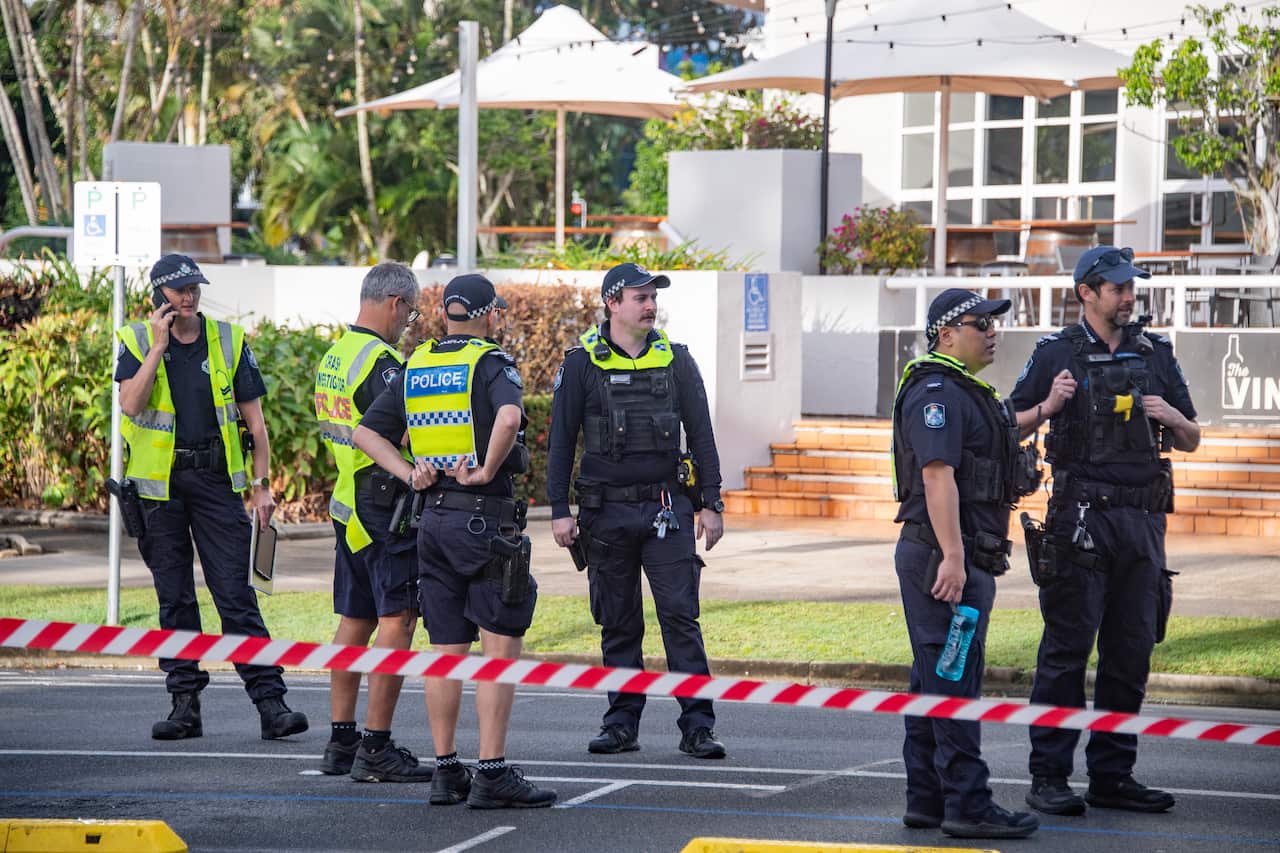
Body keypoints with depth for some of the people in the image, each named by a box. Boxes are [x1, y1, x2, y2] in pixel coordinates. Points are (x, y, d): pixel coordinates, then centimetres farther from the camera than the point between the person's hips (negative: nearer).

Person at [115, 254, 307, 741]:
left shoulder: (228, 341, 5)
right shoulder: (137, 341, 2)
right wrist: (160, 346, -15)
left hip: (215, 480, 0)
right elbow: (130, 403, -15)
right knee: (174, 597, 5)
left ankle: (270, 701, -8)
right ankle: (185, 703, 11)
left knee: (236, 593, -6)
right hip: (159, 484, 0)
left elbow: (254, 418, 7)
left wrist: (261, 485, 1)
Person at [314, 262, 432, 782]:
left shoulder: (335, 355, 14)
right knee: (396, 622, -8)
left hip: (348, 501, 10)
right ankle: (376, 749, -10)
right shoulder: (379, 361, -16)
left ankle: (340, 742, 17)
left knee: (355, 621, 14)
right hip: (386, 505, -10)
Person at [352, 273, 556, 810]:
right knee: (500, 646, -5)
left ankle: (445, 770, 11)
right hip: (485, 518, -6)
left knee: (446, 651, 10)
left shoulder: (415, 368, 11)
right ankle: (492, 774, -10)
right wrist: (487, 471, -17)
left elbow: (366, 433, 12)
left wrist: (409, 474, 4)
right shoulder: (491, 363, -8)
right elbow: (508, 417, -29)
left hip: (433, 518, 6)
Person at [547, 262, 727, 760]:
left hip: (666, 508, 0)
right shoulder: (583, 364, 1)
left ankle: (697, 726, -6)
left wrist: (711, 503, 2)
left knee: (681, 616, -6)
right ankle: (623, 722, 14)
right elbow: (562, 440, 3)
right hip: (607, 510, 0)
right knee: (618, 623, 6)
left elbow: (701, 434, 8)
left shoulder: (675, 360, 6)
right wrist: (560, 509, -3)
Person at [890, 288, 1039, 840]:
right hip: (942, 555, -11)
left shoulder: (965, 392, 21)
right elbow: (937, 475, -21)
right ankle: (967, 805, -11)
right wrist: (952, 557, -26)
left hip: (962, 557, 11)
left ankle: (926, 800, 16)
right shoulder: (937, 393, -13)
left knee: (937, 683, 12)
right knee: (954, 683, -10)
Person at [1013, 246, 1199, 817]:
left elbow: (1192, 442, 16)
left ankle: (1112, 777, 13)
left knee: (1131, 653, 6)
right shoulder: (1057, 354, 1)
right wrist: (1047, 406, -15)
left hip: (1143, 521, 4)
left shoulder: (1156, 354, 12)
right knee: (1066, 651, -5)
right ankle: (1049, 779, -2)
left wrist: (1171, 417, -6)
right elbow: (1011, 430, 3)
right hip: (1081, 519, -4)